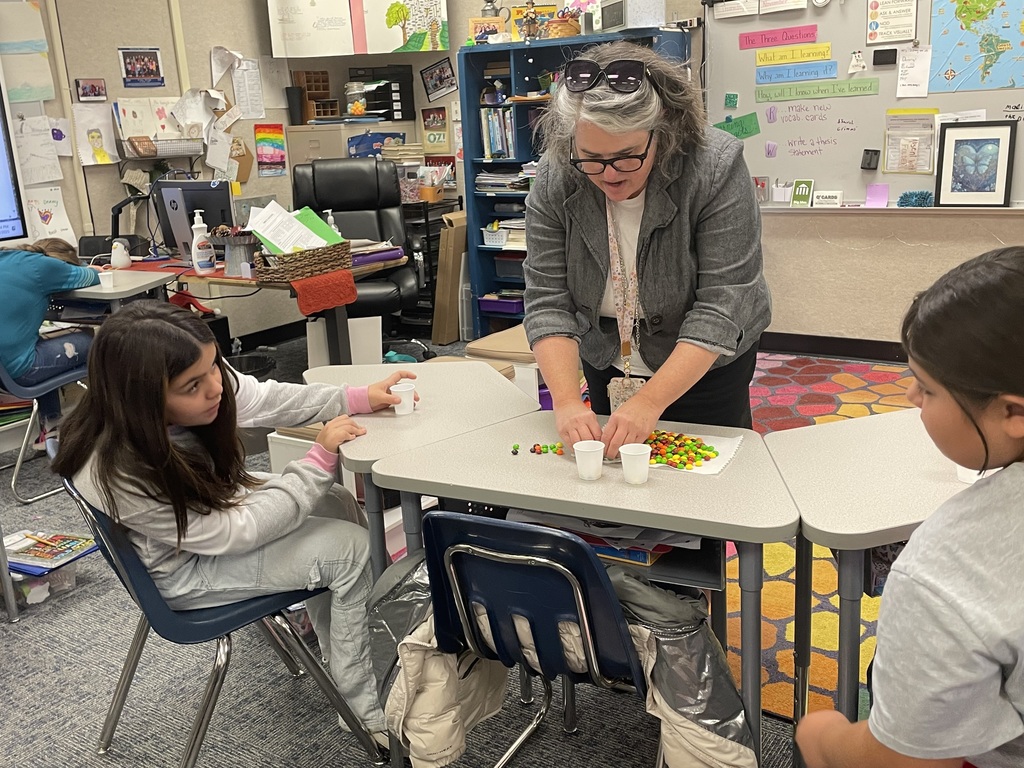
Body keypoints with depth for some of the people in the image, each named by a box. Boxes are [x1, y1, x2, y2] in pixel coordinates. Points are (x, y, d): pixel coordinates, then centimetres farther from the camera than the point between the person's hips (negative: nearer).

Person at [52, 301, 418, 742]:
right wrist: (320, 459, -29)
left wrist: (358, 399, -16)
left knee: (338, 505, 11)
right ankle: (363, 709, 1)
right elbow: (233, 533, -29)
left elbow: (266, 400, -6)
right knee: (350, 549, -13)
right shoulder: (117, 475, -38)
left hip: (214, 506, 7)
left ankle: (328, 624, 31)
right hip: (185, 569, -7)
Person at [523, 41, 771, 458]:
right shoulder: (554, 178, -18)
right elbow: (548, 301, -18)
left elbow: (722, 306, -29)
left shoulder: (716, 168, -27)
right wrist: (566, 401, -31)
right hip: (606, 359, 3)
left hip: (705, 363, -3)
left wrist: (650, 402, -36)